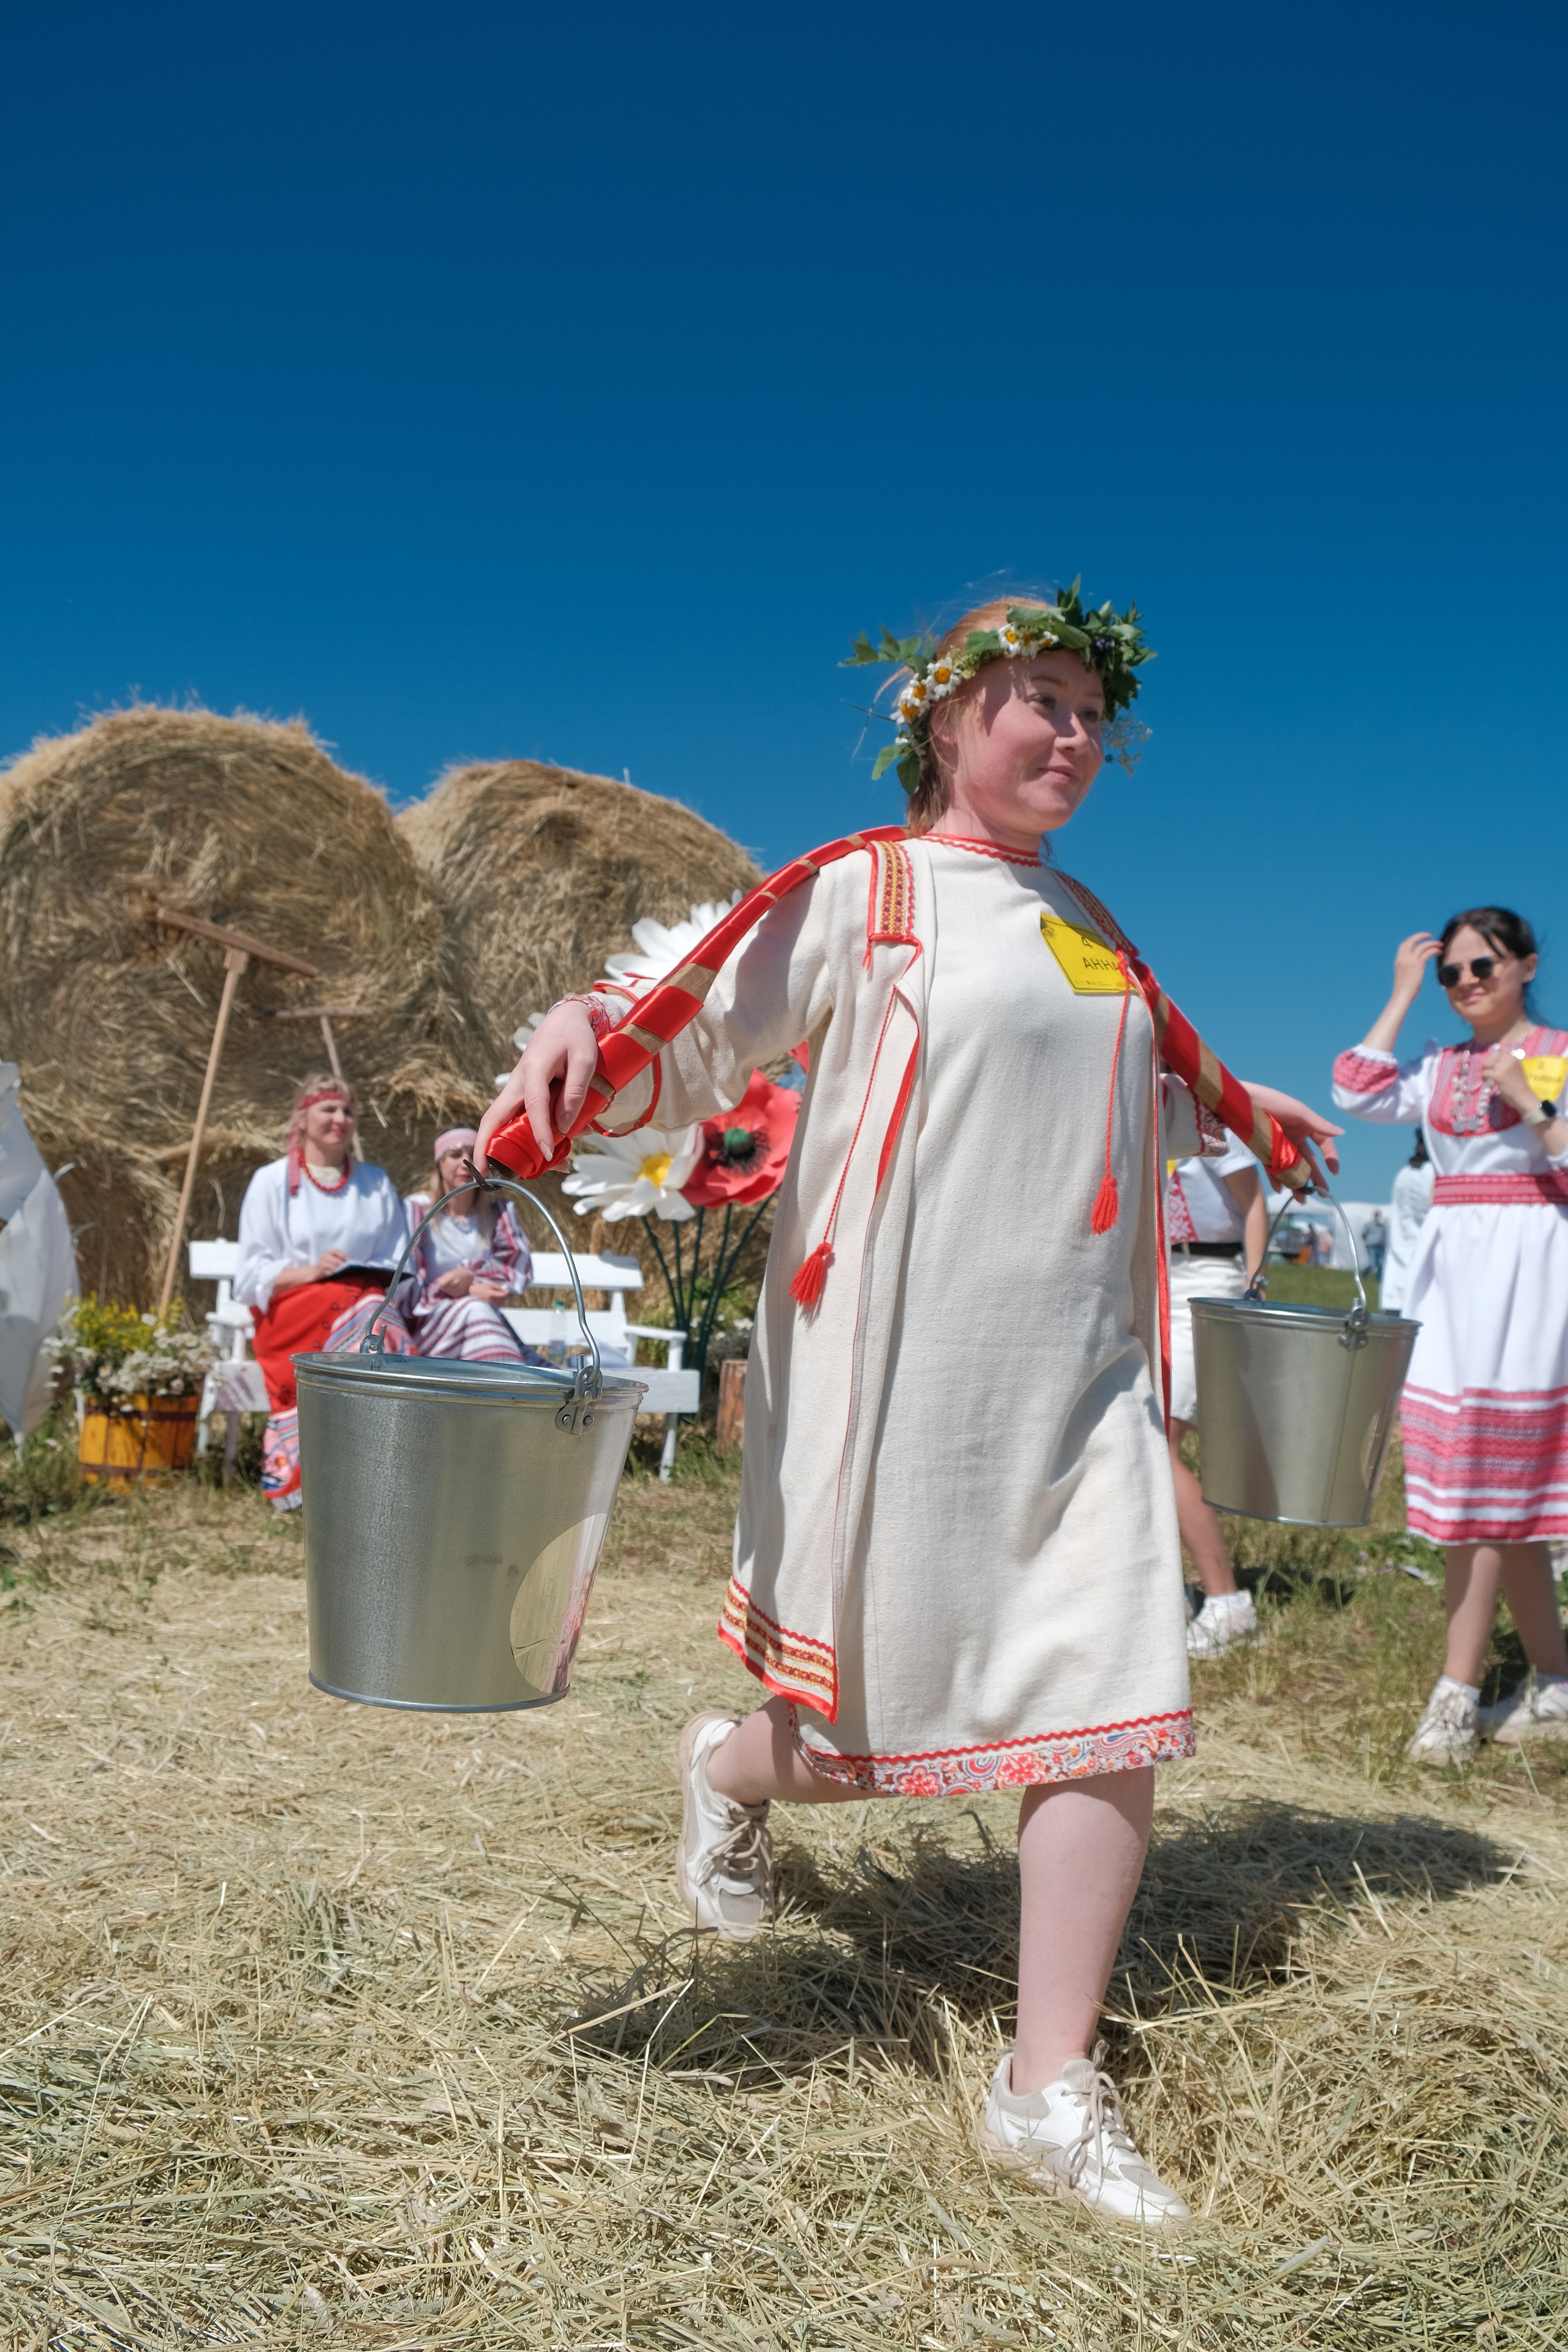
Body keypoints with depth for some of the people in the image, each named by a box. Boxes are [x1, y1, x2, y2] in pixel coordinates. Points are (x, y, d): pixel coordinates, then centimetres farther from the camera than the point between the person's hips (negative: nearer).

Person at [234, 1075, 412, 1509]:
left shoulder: (377, 1184, 22)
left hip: (367, 1299, 3)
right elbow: (252, 1277, 3)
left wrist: (380, 1287, -5)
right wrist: (310, 1271, -14)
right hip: (295, 1313, -3)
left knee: (379, 1326, -35)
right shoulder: (272, 1182, 11)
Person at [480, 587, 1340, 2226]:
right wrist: (579, 1031, -29)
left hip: (1080, 1384, 6)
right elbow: (685, 1056, -10)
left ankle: (1049, 2087, 13)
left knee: (1117, 1709, -1)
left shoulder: (1087, 926, 17)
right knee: (869, 1736, 5)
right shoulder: (859, 892, -3)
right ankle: (729, 1768, 42)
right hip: (898, 1379, -6)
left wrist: (1246, 1118, 35)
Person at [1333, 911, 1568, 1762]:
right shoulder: (1440, 1067, 13)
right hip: (1452, 1274, 6)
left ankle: (1458, 1694, -4)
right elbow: (1355, 1094, -2)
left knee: (1485, 1479, -8)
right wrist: (1401, 993, 3)